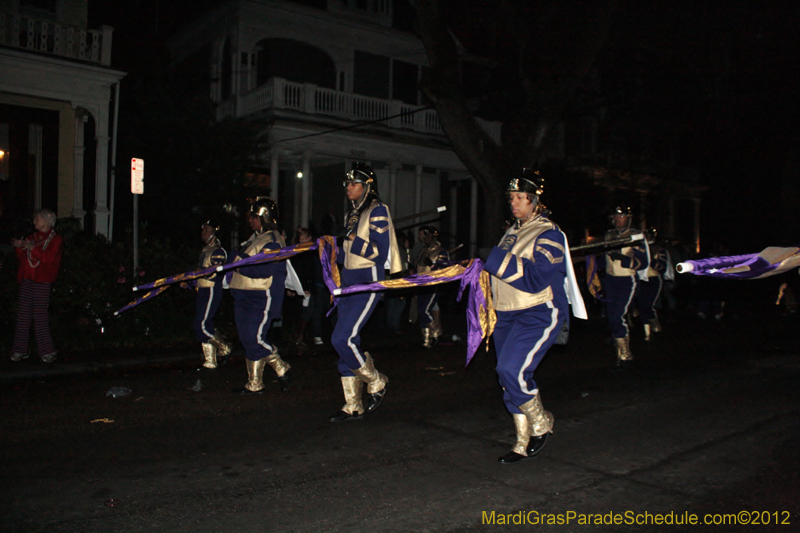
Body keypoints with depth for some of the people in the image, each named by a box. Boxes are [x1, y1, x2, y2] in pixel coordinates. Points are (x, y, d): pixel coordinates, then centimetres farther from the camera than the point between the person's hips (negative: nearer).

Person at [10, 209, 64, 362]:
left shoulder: (55, 239, 2)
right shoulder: (32, 238, 19)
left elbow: (49, 259, -12)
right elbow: (23, 259, 16)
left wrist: (33, 248, -17)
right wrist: (19, 248, 1)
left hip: (42, 282, -6)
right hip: (27, 279, 6)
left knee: (40, 315, -8)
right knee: (23, 315, 4)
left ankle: (48, 351, 0)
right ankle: (20, 350, 10)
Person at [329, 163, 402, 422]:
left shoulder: (377, 210, -9)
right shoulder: (354, 212, 16)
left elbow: (381, 252, -16)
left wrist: (354, 241, -14)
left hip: (368, 281, -9)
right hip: (349, 279, 9)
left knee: (342, 338, -16)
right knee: (347, 341, 7)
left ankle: (376, 382, 8)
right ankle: (353, 406, 16)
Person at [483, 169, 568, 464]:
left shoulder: (548, 234, -12)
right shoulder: (514, 230, 14)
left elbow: (536, 279, -24)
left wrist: (502, 262, -25)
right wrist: (483, 268, 10)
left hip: (538, 314, -8)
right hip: (508, 315, 8)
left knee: (511, 369, -20)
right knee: (508, 376, 8)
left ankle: (541, 423, 7)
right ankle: (524, 442, 21)